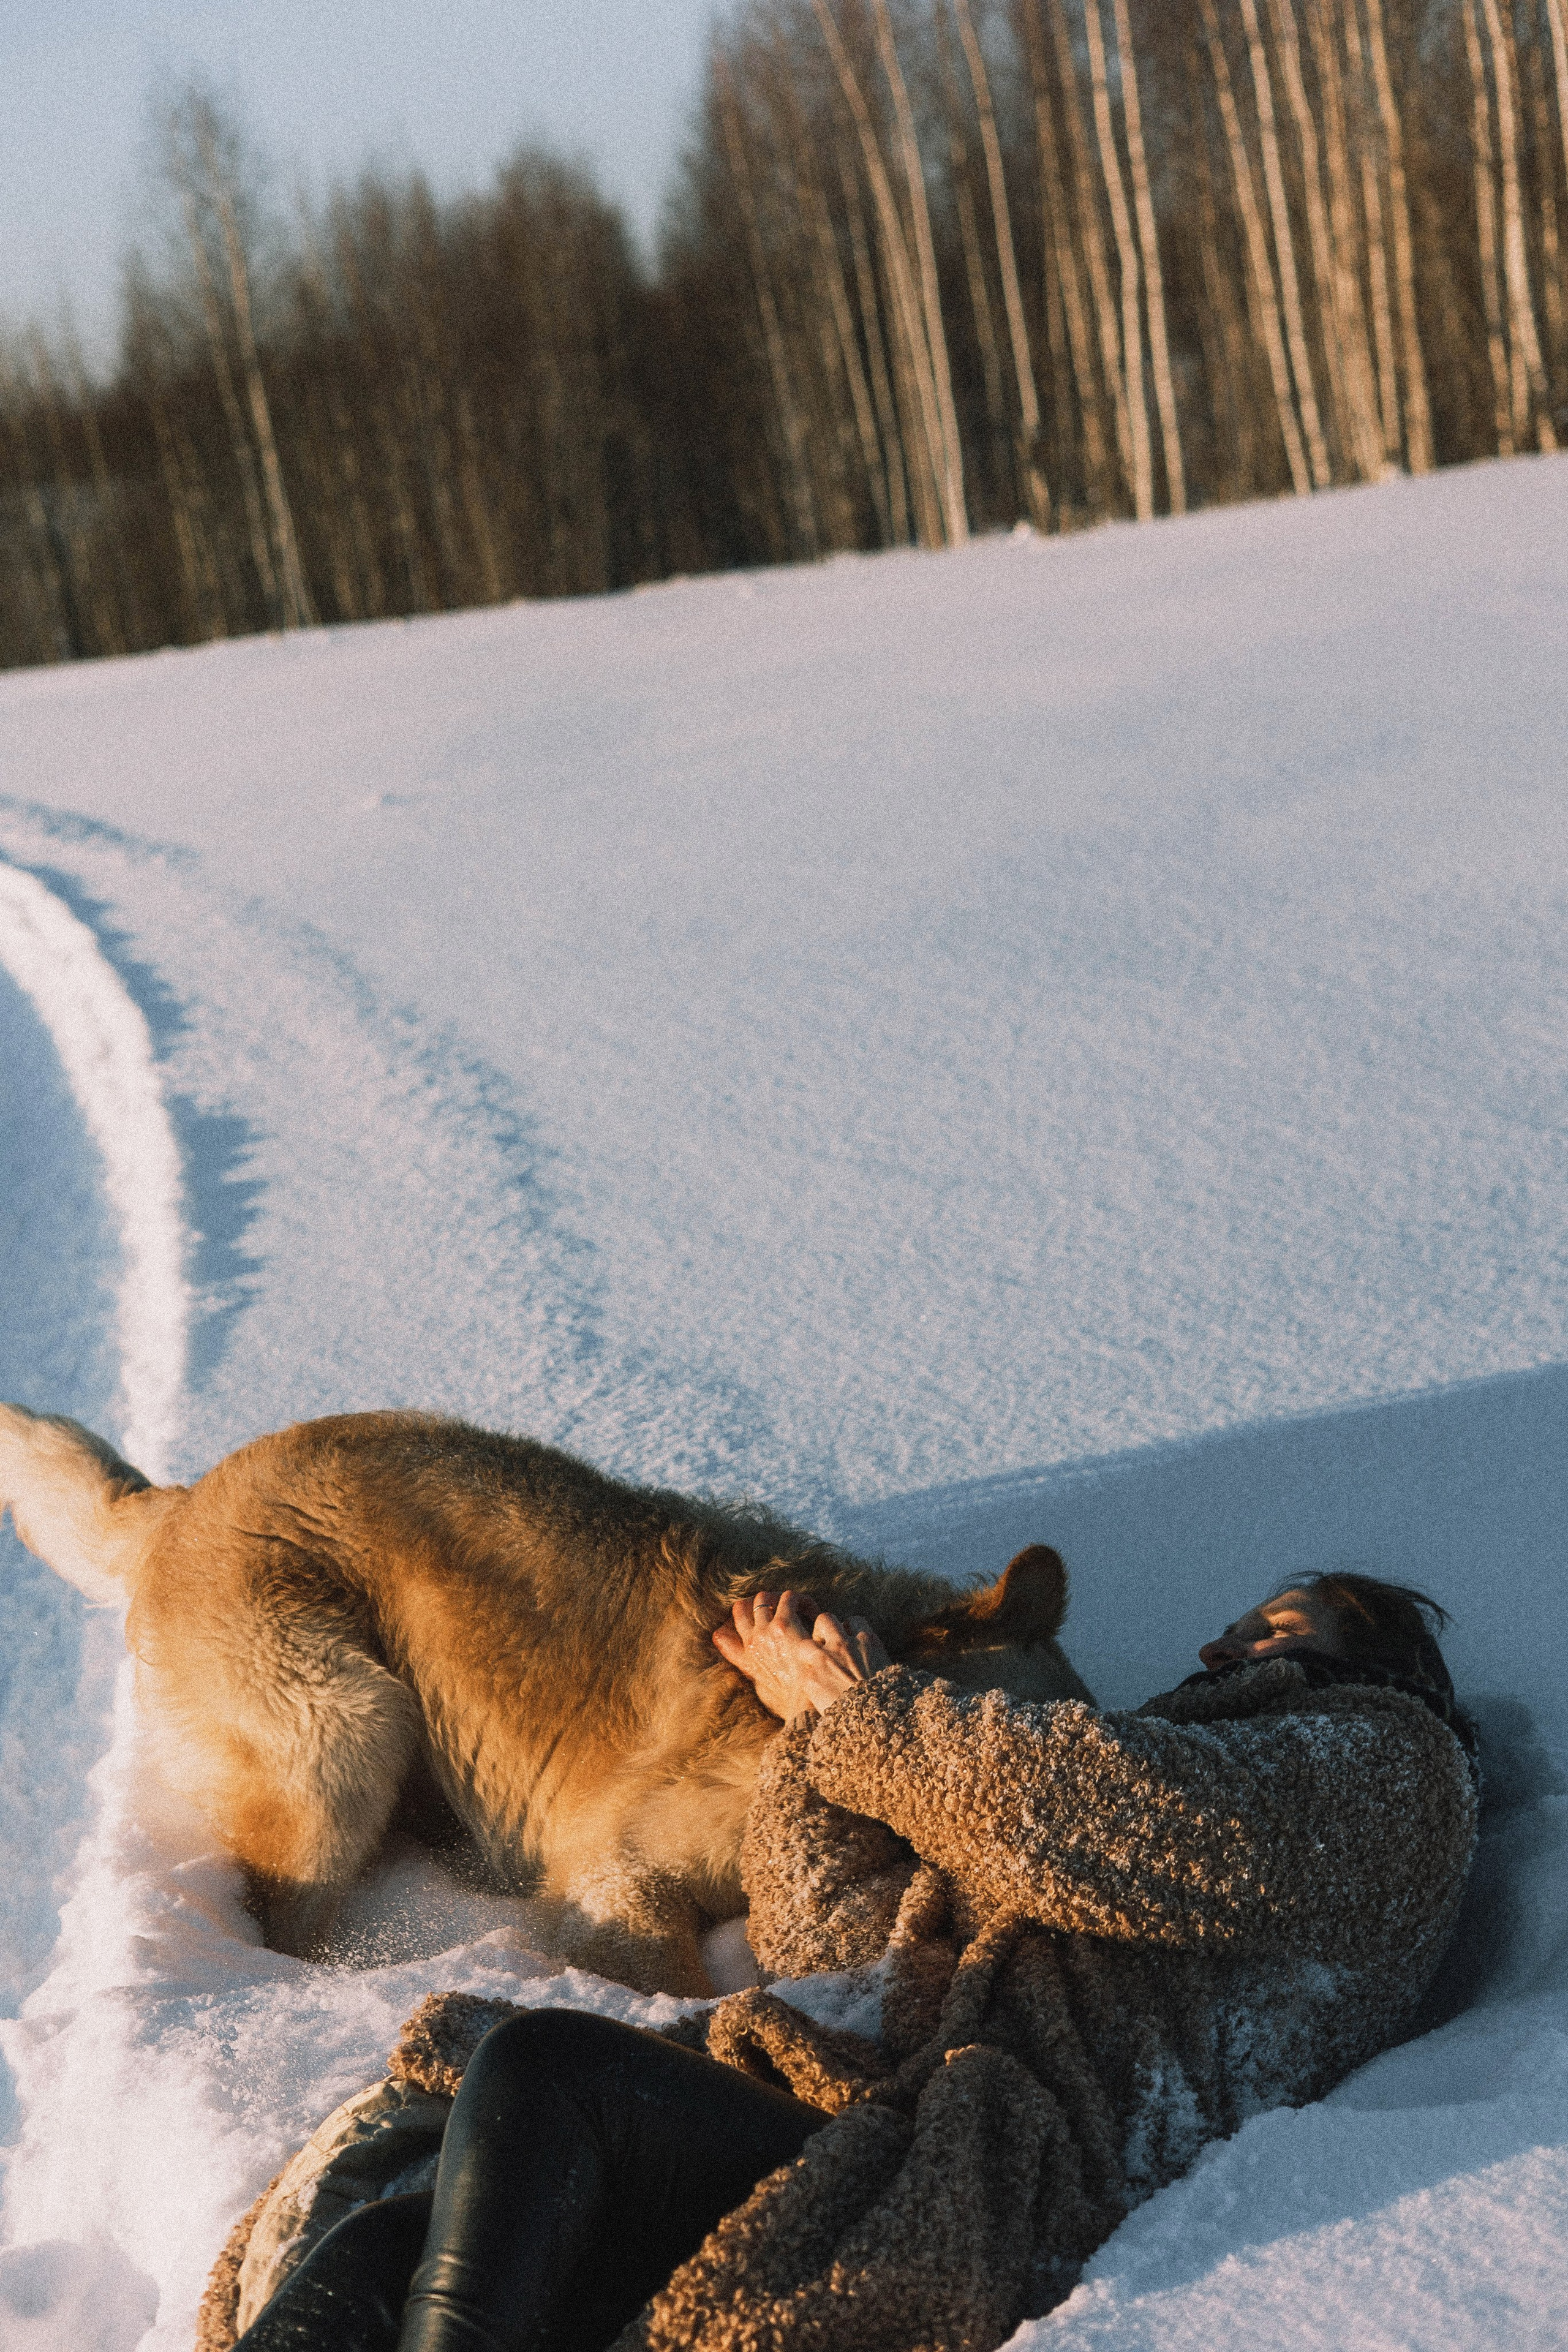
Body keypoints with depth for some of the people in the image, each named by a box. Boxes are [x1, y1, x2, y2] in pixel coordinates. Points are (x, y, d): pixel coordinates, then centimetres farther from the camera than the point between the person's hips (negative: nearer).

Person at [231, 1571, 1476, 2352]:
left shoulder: (1385, 1751, 12)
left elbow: (1067, 1813, -5)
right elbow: (835, 1935, 31)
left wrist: (864, 1710, 9)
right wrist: (823, 1723, 24)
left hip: (992, 2211, -7)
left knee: (546, 2071, -26)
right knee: (391, 2249, -13)